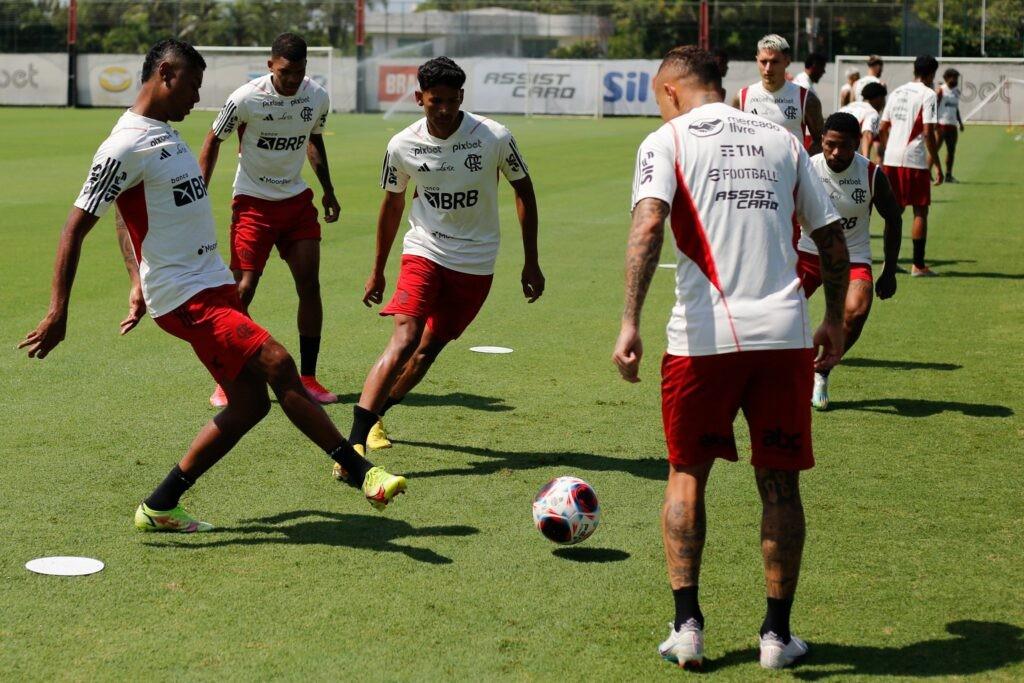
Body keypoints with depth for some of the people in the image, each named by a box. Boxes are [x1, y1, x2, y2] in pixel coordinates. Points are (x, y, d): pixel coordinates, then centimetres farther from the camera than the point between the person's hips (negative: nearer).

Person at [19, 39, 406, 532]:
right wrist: (58, 314, -16)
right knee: (278, 365, -19)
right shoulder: (126, 146, -13)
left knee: (250, 404, 5)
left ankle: (160, 507, 15)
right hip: (184, 297, -10)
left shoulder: (164, 134, 16)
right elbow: (75, 228, -13)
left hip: (214, 284, 10)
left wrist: (139, 286, 26)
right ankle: (361, 472, -14)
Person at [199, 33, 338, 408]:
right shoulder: (246, 98, -16)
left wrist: (328, 190, 17)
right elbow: (213, 141, -3)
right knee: (243, 289, -8)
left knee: (310, 284, -3)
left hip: (297, 199, 4)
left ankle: (308, 377, 7)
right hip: (253, 202, -4)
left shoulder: (317, 97, -3)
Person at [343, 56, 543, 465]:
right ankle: (355, 442, -25)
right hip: (424, 251, -1)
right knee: (403, 342, -20)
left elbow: (523, 191, 2)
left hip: (475, 263, 1)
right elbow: (392, 206, 8)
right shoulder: (402, 146, -8)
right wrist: (378, 271, 15)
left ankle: (375, 414, 30)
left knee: (428, 350, 6)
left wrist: (531, 262, 2)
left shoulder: (495, 138, -12)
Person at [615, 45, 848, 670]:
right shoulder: (782, 139, 15)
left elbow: (649, 224, -14)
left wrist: (630, 323, -18)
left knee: (687, 474, 16)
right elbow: (833, 239, 14)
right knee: (780, 484, 13)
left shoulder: (667, 140, 4)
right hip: (785, 335, 2)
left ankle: (687, 624, 12)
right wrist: (835, 322, 25)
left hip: (704, 337, -2)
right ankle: (778, 634, 17)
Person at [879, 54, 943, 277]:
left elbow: (882, 128, 14)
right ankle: (918, 265, 2)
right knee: (920, 211, 2)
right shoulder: (927, 94, -7)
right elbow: (928, 133, -13)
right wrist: (937, 165, -8)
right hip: (914, 160, -6)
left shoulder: (896, 92, 14)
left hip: (891, 159, 6)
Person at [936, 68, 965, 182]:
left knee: (951, 150, 6)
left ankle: (949, 175, 12)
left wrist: (960, 122, 17)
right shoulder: (941, 90, -5)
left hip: (952, 125, 7)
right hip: (941, 124, -7)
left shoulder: (956, 91, 16)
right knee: (935, 148, -8)